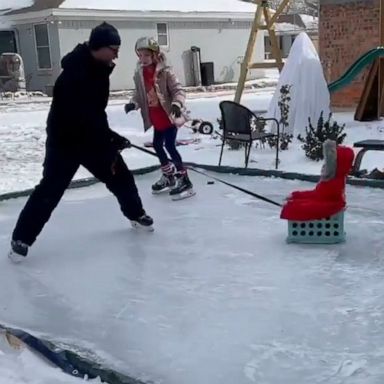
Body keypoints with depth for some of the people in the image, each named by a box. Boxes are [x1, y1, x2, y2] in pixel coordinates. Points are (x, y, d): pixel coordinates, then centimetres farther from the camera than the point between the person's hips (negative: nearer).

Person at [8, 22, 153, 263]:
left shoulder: (99, 69, 0)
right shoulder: (74, 74, -29)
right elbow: (83, 117, -32)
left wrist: (108, 136, 12)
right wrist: (111, 137, -28)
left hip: (92, 137, 8)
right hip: (64, 141, -8)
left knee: (120, 176, 11)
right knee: (50, 190, -7)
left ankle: (136, 215, 33)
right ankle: (22, 238, 4)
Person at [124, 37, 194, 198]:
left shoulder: (165, 71, -17)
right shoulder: (139, 74, 1)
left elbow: (178, 90, -17)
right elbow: (139, 93, 9)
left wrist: (177, 104, -35)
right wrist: (134, 103, -11)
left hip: (170, 116, -7)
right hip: (156, 118, 7)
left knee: (170, 145, -11)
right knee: (157, 145, 14)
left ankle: (184, 180, -1)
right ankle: (169, 176, 33)